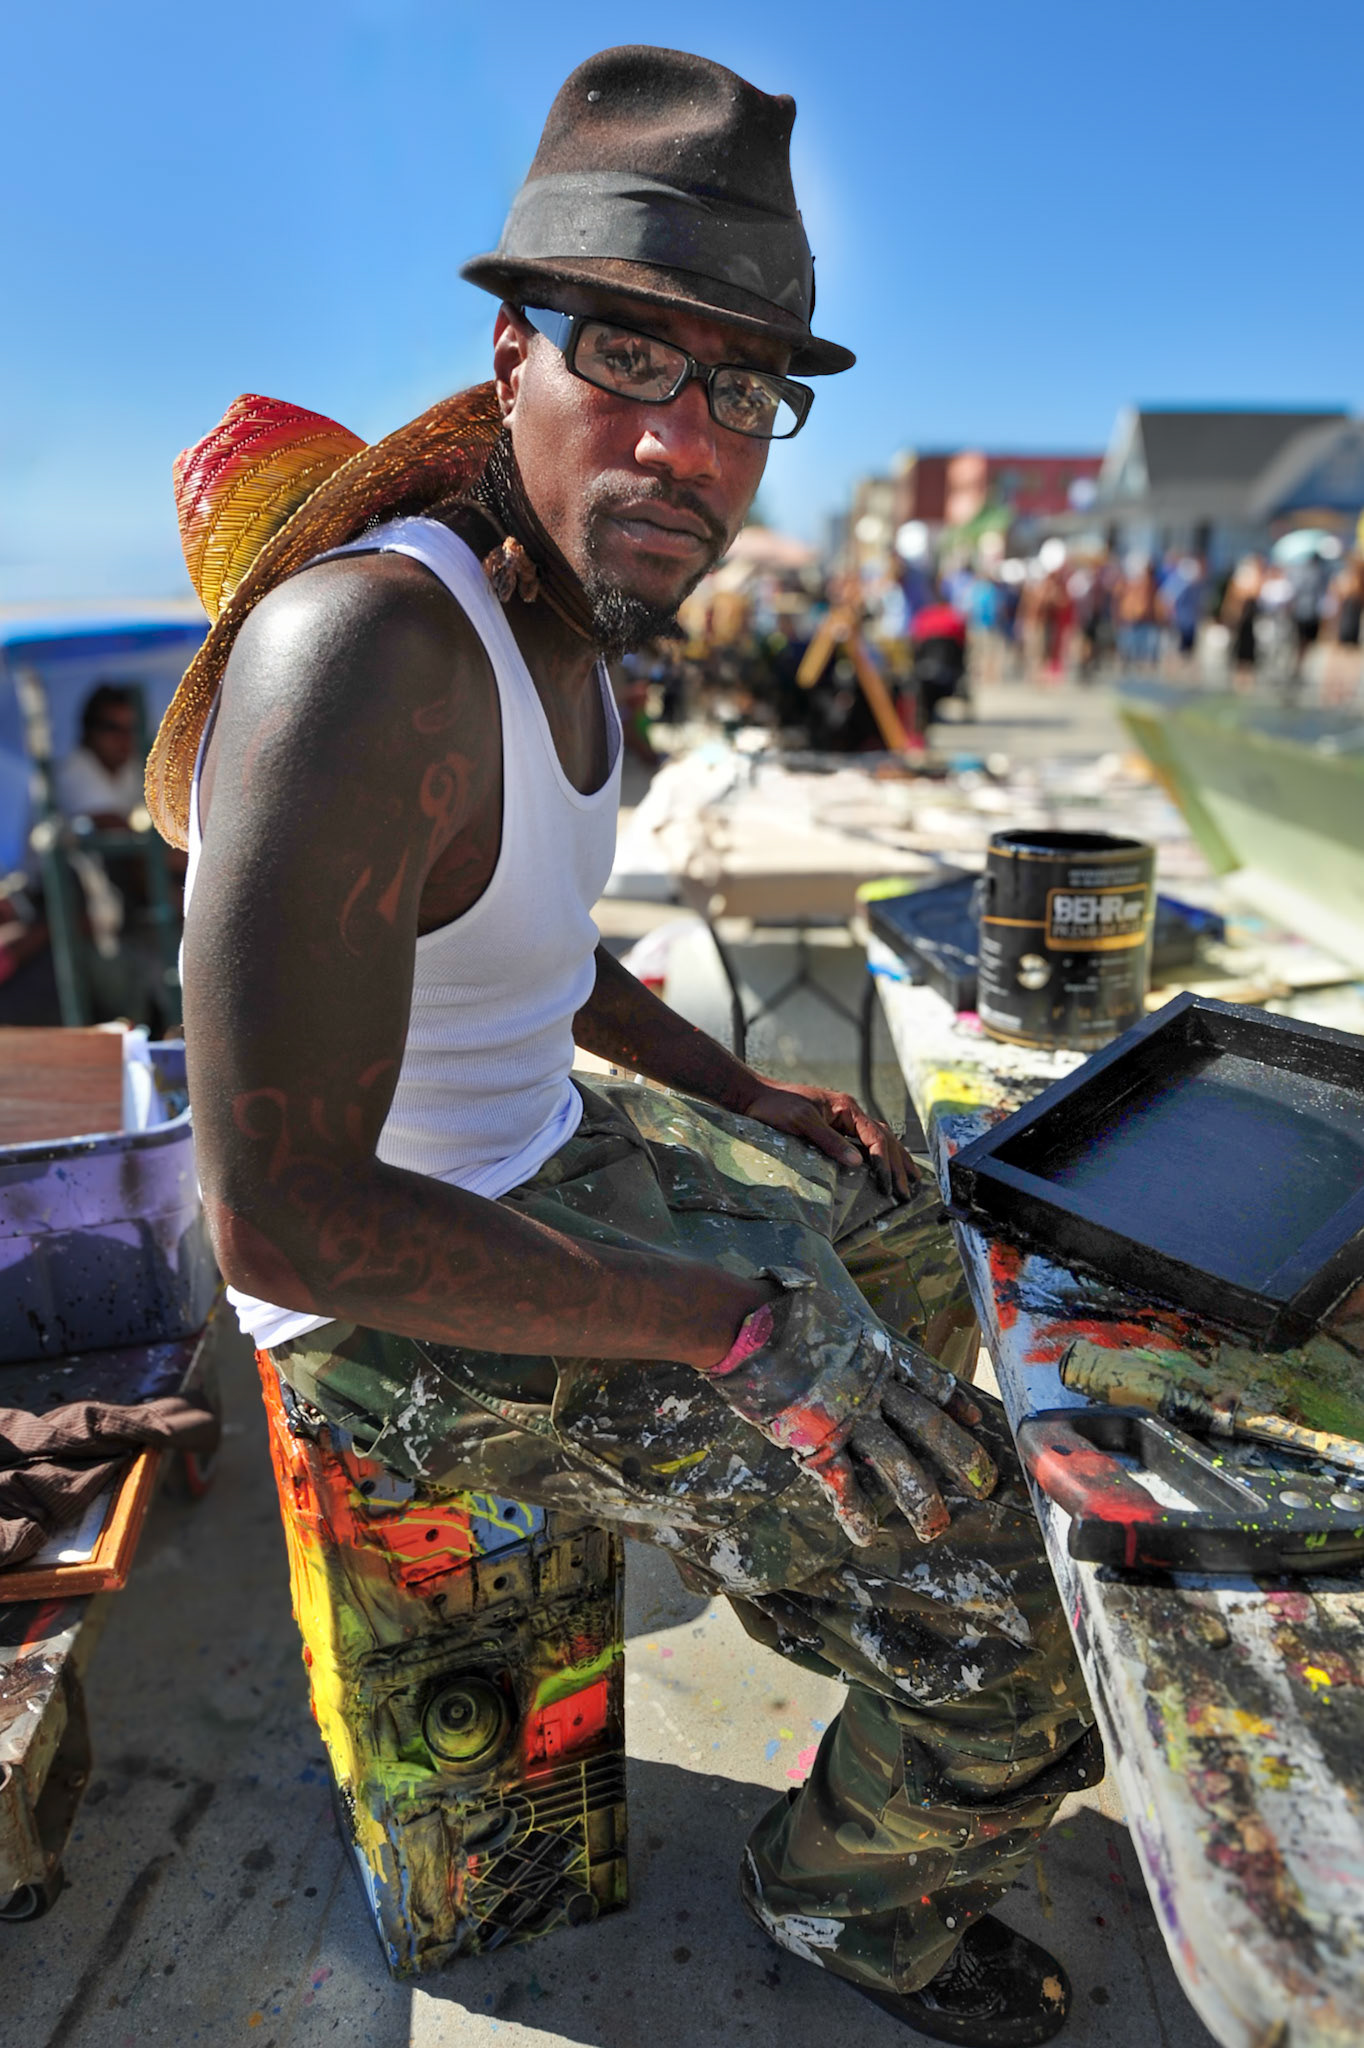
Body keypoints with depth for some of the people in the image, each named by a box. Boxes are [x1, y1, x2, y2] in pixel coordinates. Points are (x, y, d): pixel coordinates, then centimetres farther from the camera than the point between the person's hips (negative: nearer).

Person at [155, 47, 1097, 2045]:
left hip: (539, 1148, 9)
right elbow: (282, 1219, -32)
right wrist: (727, 1328, -25)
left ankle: (808, 1593, 47)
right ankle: (851, 1885, 28)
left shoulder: (563, 622, 2)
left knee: (900, 1240, 27)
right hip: (398, 1290, -9)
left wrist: (747, 1097, 10)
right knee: (1014, 1624, -6)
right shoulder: (372, 653, -30)